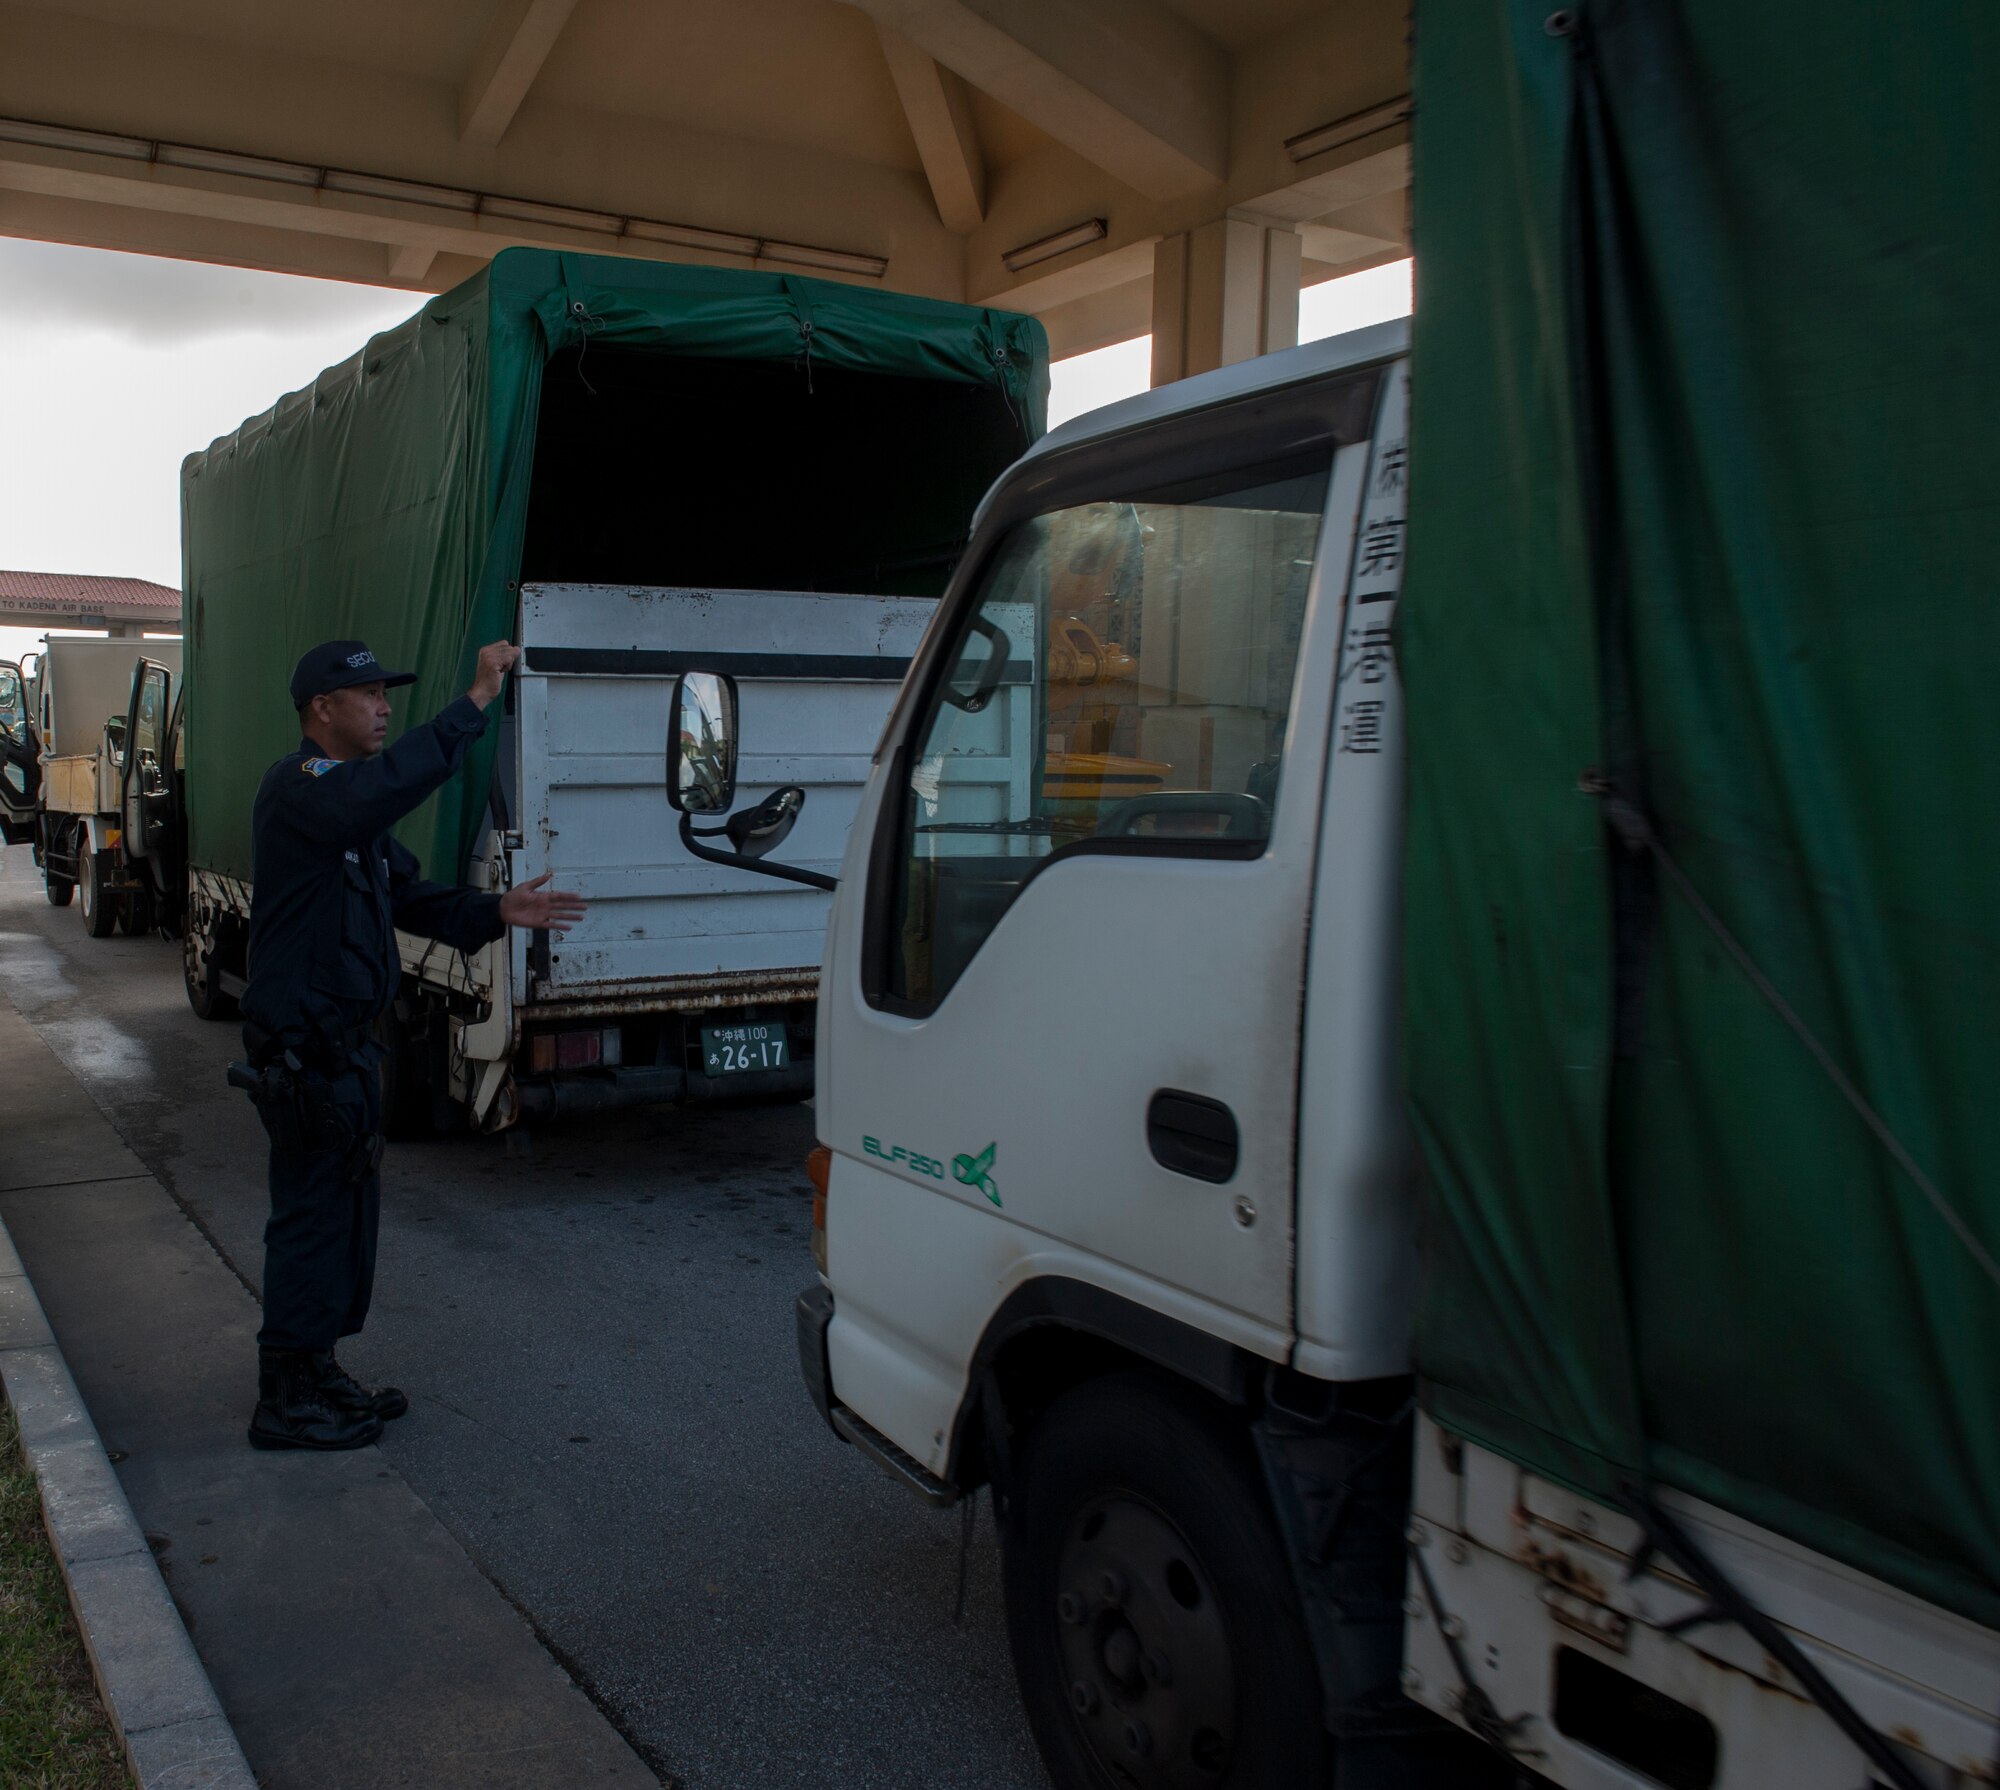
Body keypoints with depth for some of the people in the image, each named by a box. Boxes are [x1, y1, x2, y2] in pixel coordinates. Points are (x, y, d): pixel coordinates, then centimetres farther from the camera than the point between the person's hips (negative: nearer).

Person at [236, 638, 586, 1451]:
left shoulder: (349, 803, 18)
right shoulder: (298, 787, -15)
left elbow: (408, 896, 16)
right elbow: (383, 785, -37)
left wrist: (496, 910, 0)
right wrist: (473, 704, -38)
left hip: (342, 1043, 10)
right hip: (303, 1048, -10)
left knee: (346, 1208, 17)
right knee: (312, 1214, -3)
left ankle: (317, 1372, 30)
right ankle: (286, 1401, 8)